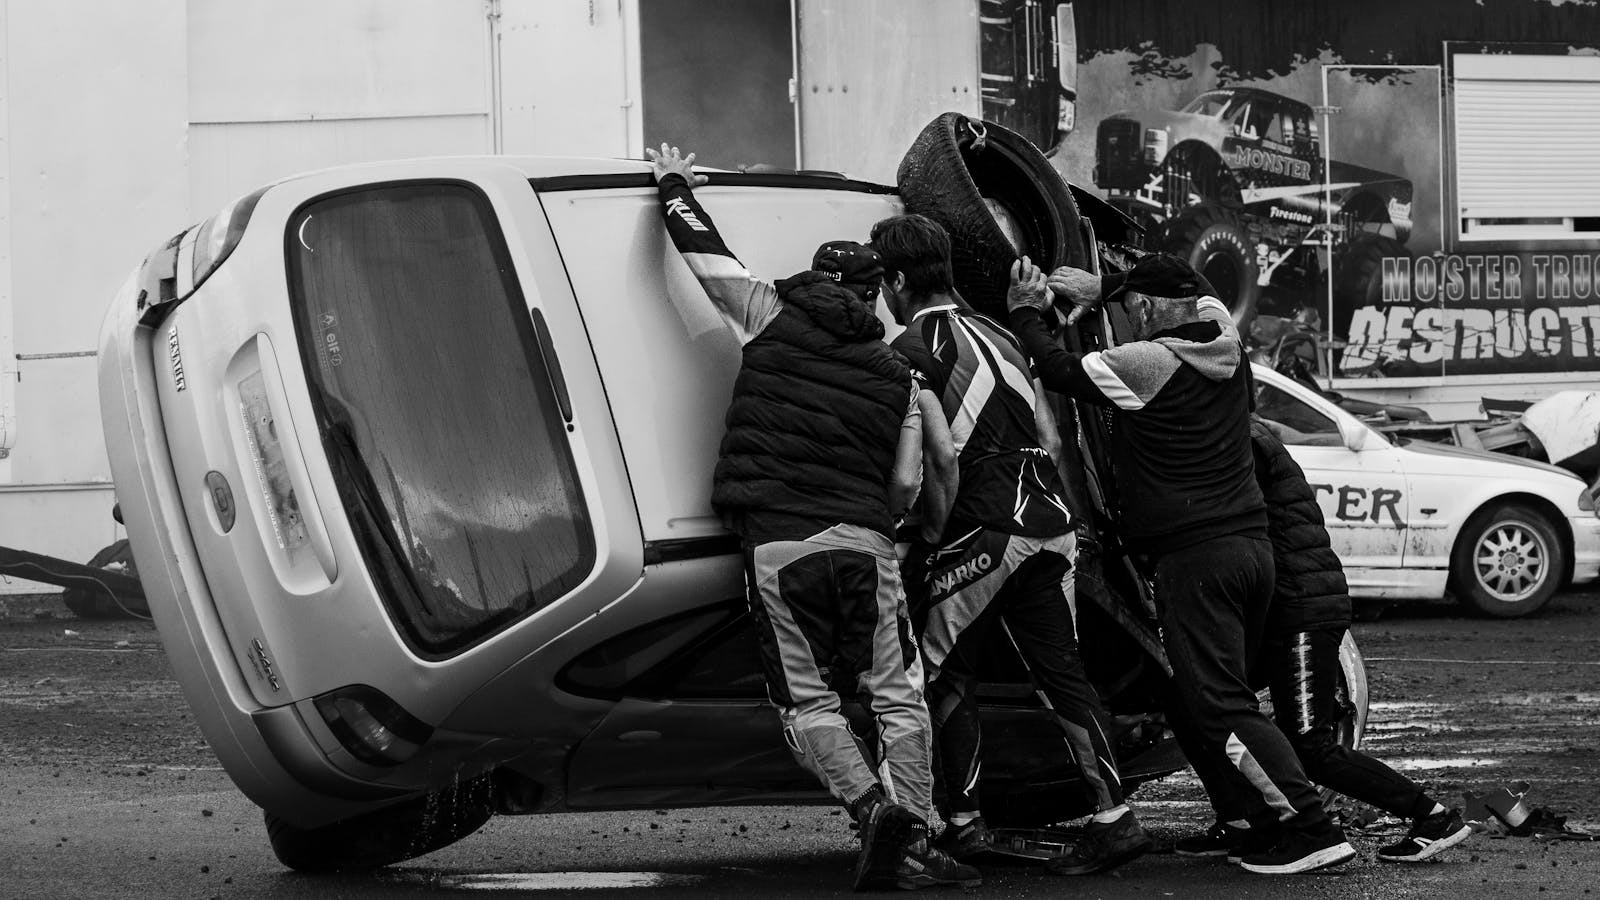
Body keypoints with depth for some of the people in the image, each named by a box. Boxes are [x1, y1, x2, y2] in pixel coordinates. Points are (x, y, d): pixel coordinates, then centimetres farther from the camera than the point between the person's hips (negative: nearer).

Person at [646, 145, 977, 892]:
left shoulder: (773, 320, 7)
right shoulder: (895, 376, 14)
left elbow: (702, 254, 15)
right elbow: (904, 486, 12)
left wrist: (674, 185, 32)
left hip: (778, 543, -2)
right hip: (864, 541, 2)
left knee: (806, 699, 4)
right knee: (896, 693, 9)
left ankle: (872, 807, -14)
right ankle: (909, 830, 1)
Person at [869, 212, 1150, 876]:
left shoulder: (912, 351, -5)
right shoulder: (999, 337, 20)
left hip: (983, 531, -7)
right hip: (1050, 523, 7)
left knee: (944, 675, 5)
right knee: (1059, 670, 6)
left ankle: (964, 823, 2)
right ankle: (1113, 817, -2)